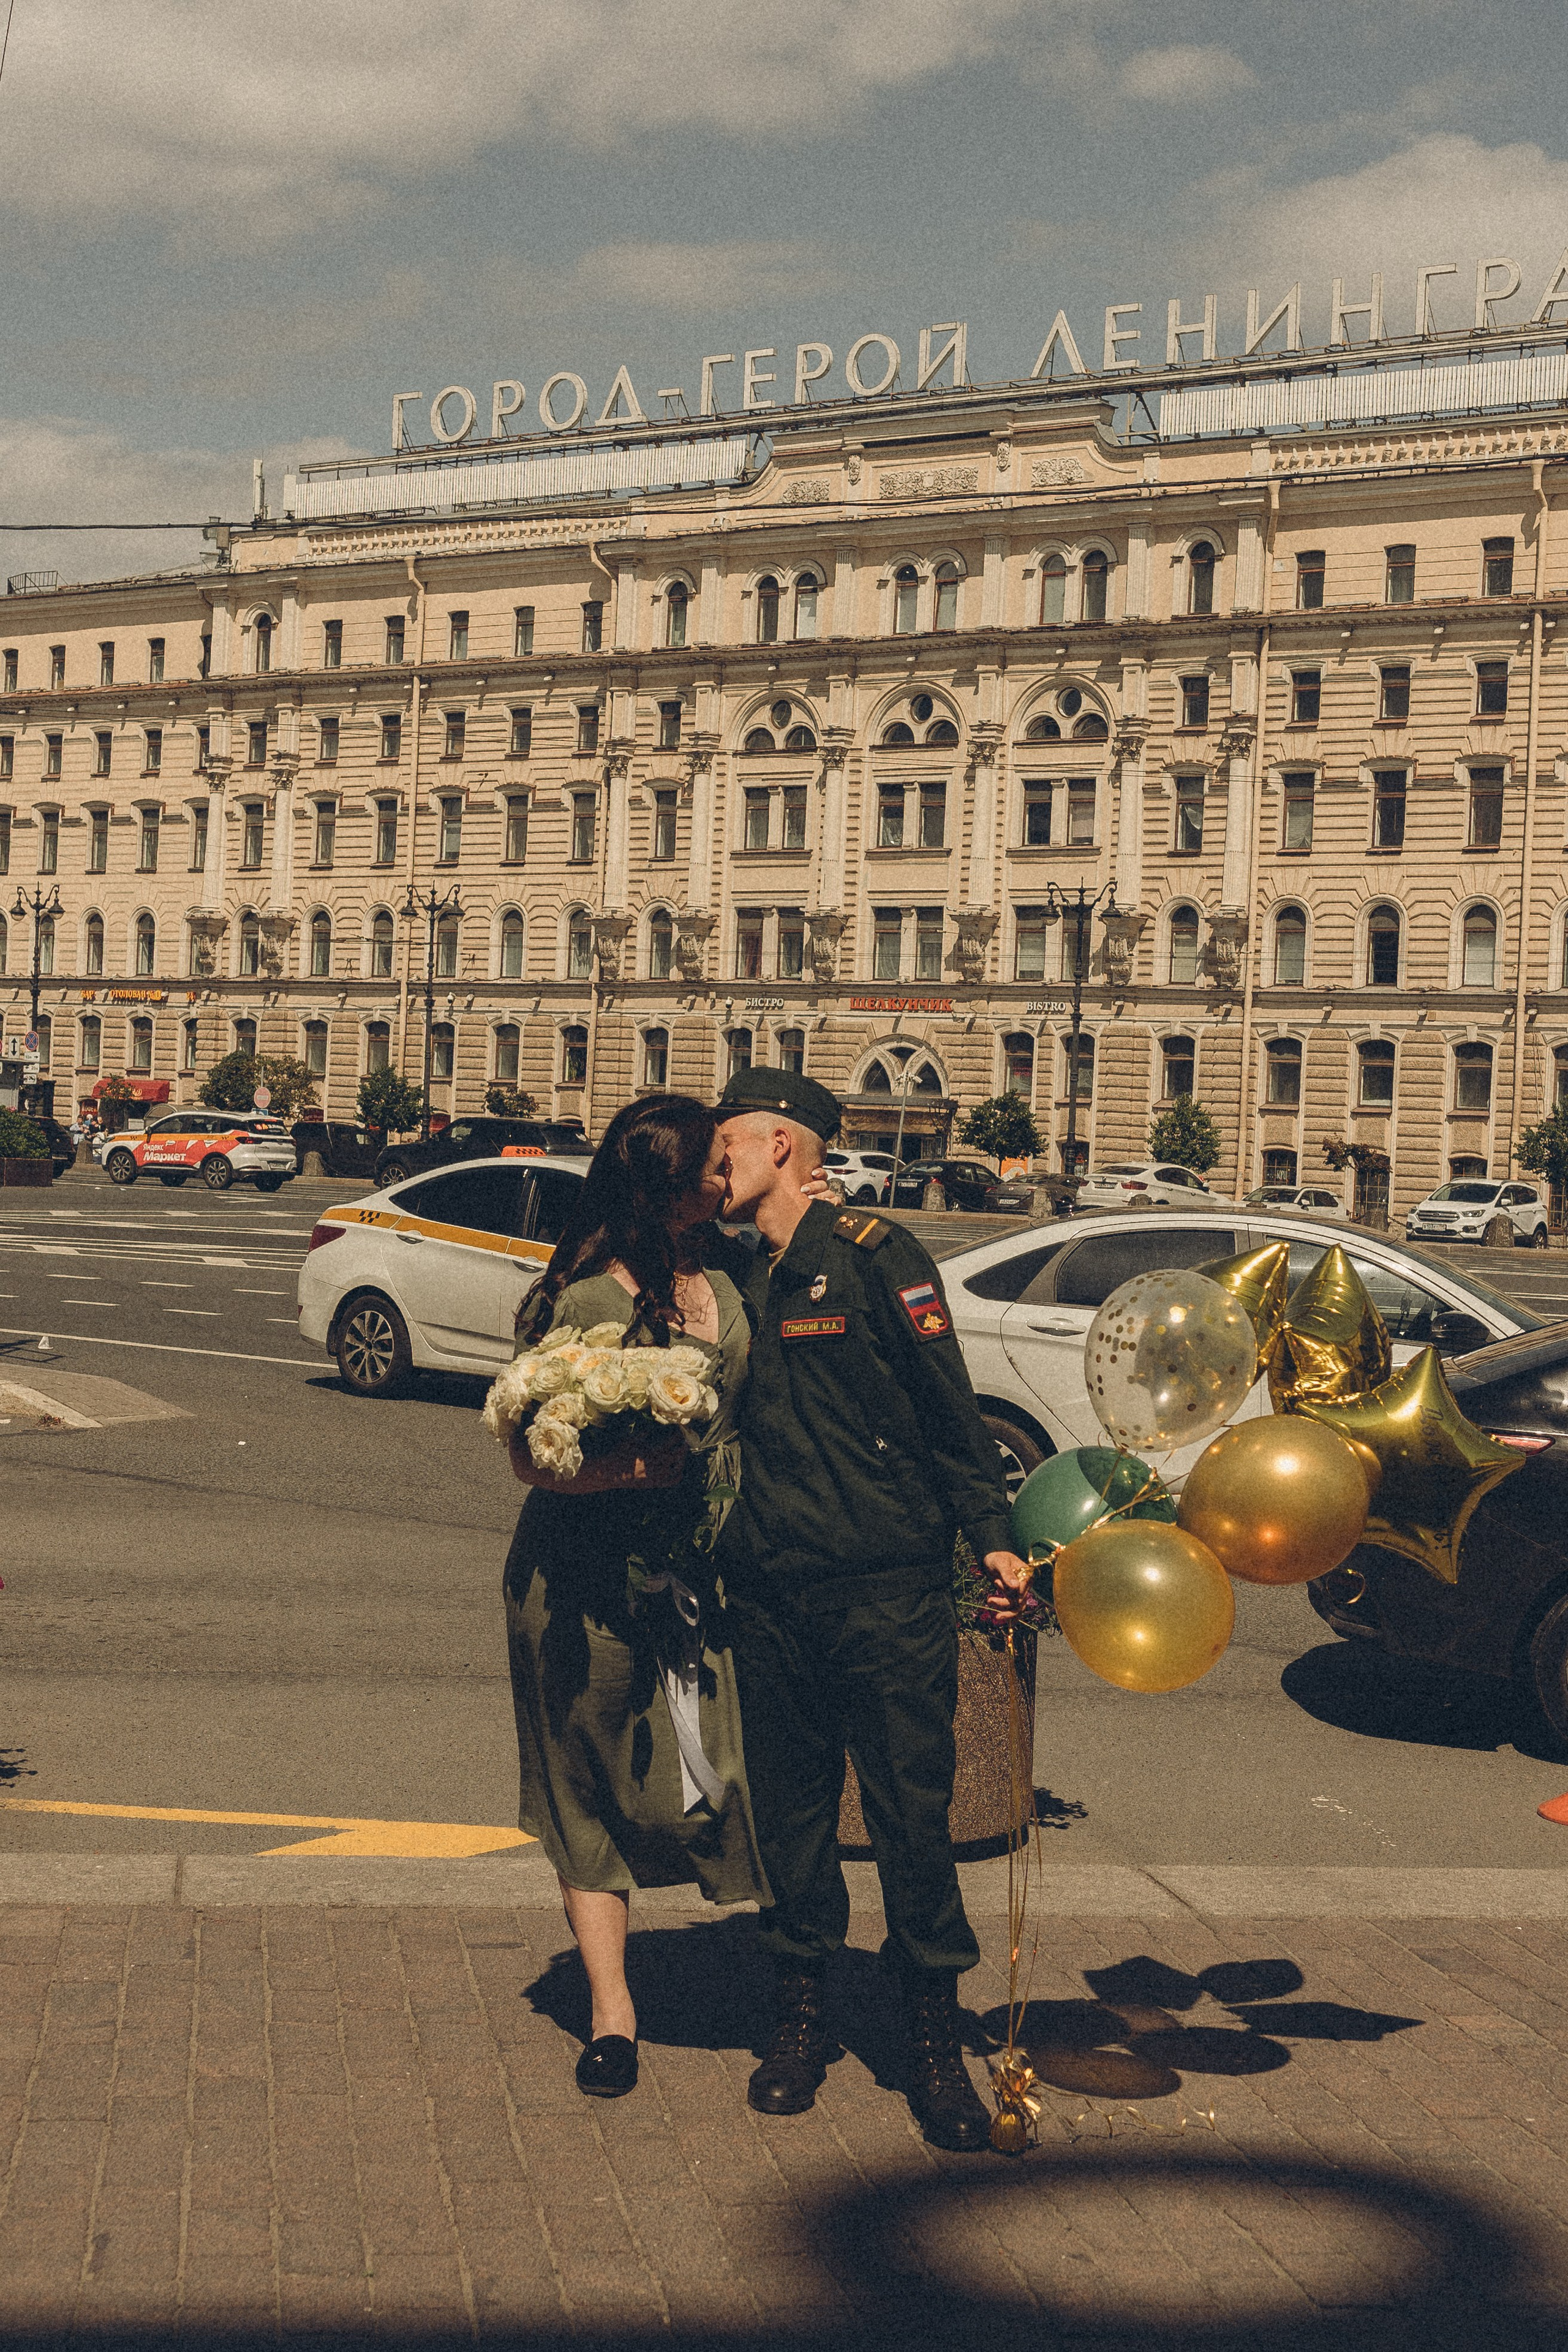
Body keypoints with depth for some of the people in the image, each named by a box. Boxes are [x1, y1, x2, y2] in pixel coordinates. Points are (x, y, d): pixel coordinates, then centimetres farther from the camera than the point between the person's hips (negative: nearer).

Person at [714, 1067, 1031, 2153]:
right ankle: (803, 2014, 27)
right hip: (767, 1594, 5)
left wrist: (992, 1534, -10)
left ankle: (936, 2042, 13)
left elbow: (949, 1408, -4)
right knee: (792, 1807, 11)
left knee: (913, 1814, 0)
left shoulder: (873, 1255, -3)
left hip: (887, 1587, -5)